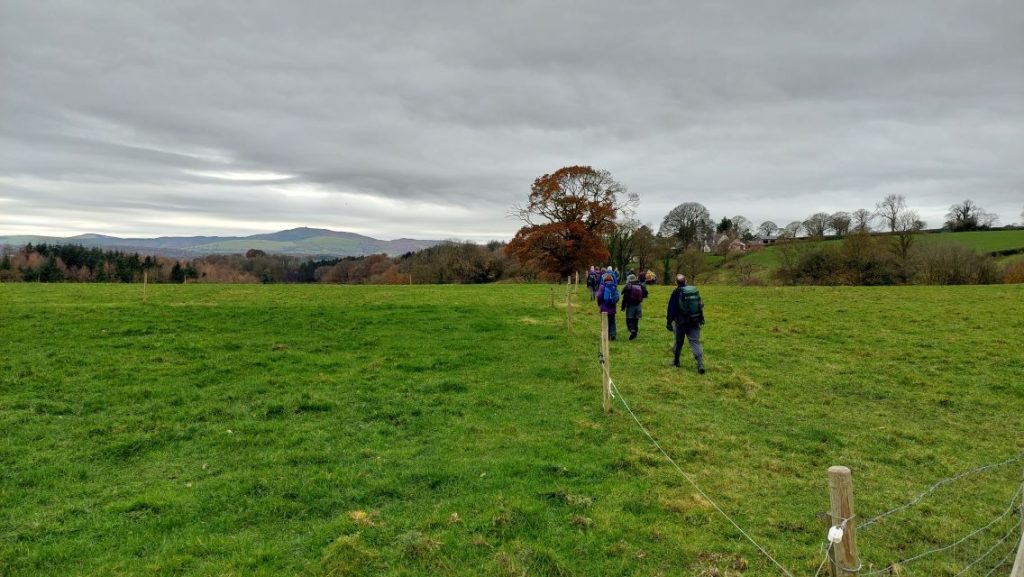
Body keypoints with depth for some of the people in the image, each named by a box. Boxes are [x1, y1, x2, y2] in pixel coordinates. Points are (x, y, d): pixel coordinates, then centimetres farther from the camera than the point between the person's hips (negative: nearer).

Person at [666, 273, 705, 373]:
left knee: (678, 341, 14)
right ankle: (700, 364, -15)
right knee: (695, 342, 0)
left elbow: (671, 309, -10)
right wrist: (701, 318, 24)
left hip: (681, 322, -3)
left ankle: (676, 361, 30)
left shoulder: (676, 292, -9)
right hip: (695, 321, 3)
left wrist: (669, 322, -3)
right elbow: (701, 305, 14)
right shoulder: (695, 290, 6)